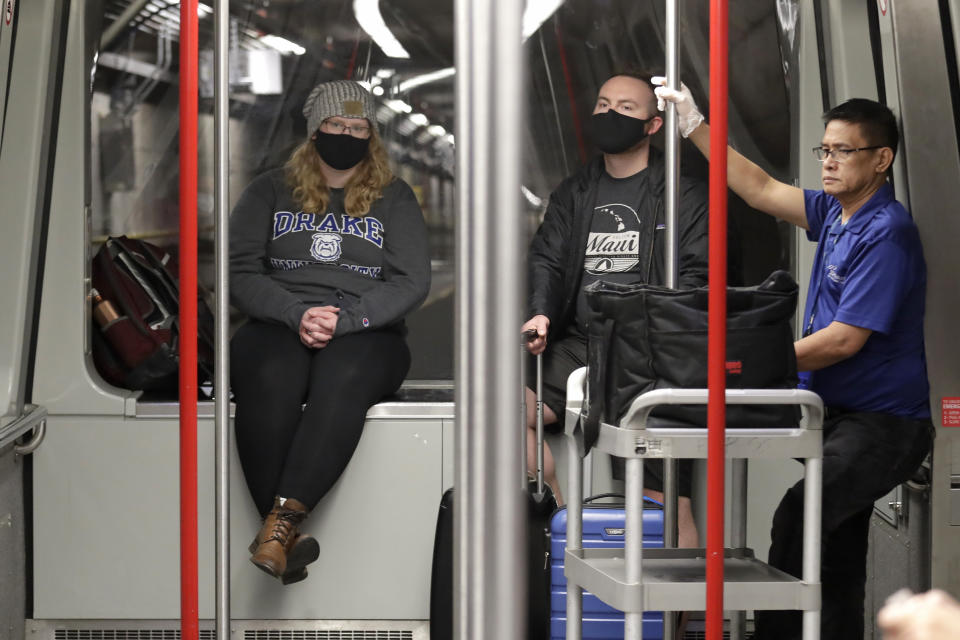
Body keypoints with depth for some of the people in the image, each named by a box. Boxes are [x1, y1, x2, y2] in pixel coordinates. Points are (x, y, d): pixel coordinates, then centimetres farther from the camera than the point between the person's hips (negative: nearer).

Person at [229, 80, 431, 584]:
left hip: (365, 334, 0)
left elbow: (412, 282, 4)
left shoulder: (394, 197, 16)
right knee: (271, 377, -36)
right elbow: (241, 272, 6)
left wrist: (343, 320, -12)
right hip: (279, 326, 0)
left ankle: (281, 519, -48)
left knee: (344, 377, -37)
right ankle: (286, 537, -41)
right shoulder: (271, 191, 17)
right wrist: (296, 314, -13)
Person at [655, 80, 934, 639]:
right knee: (836, 567, 13)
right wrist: (695, 126, 14)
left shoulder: (887, 234, -16)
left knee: (798, 515, -29)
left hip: (883, 423, -10)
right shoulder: (835, 213, 11)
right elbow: (762, 190, 19)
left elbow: (844, 340, -20)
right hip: (839, 415, 10)